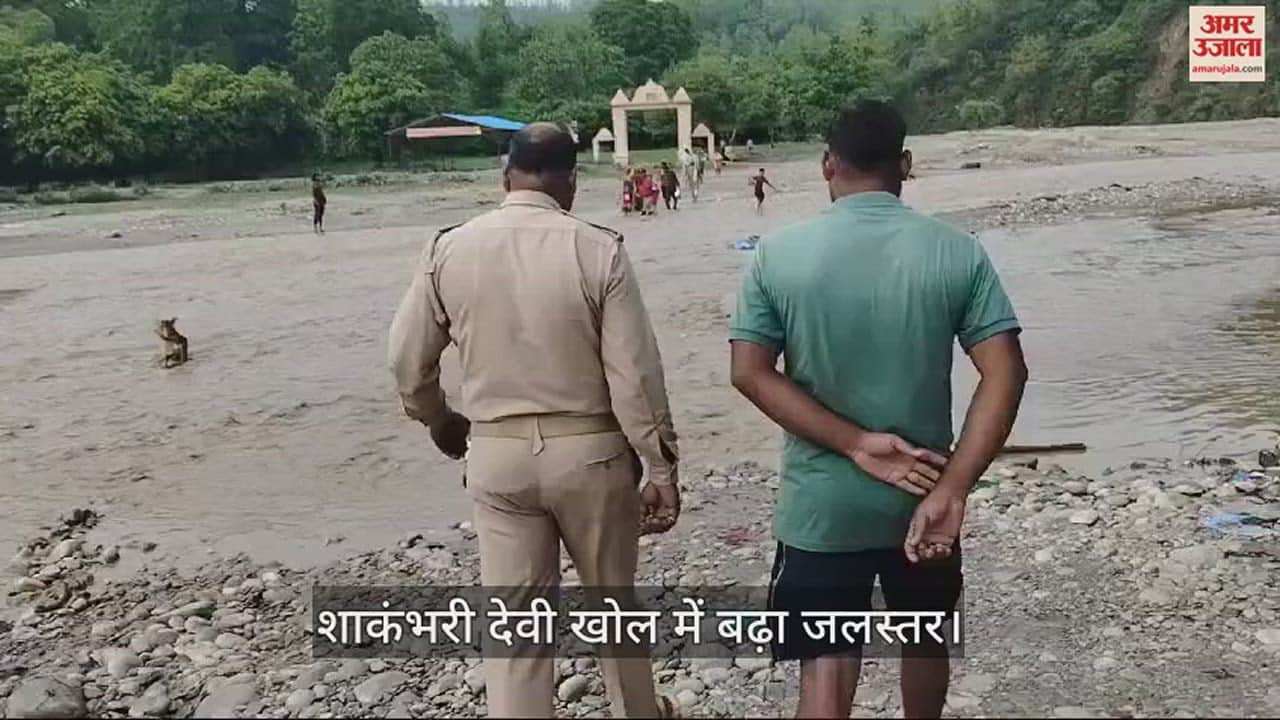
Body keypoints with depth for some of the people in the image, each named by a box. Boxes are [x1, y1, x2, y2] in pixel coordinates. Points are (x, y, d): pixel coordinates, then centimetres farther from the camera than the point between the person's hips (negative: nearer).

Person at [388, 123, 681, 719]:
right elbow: (635, 374, -13)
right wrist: (661, 469, -4)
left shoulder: (449, 249, -5)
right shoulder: (598, 249, -12)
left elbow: (407, 360, 2)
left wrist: (438, 420, 22)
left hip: (496, 454, 1)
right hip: (589, 450, -1)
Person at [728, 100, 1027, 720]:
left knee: (827, 668, 5)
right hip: (923, 495, 2)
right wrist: (951, 490, -16)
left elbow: (750, 373, -12)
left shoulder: (776, 255, -8)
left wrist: (855, 445, -14)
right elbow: (1006, 375, -14)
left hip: (819, 506, -1)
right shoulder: (957, 253, -7)